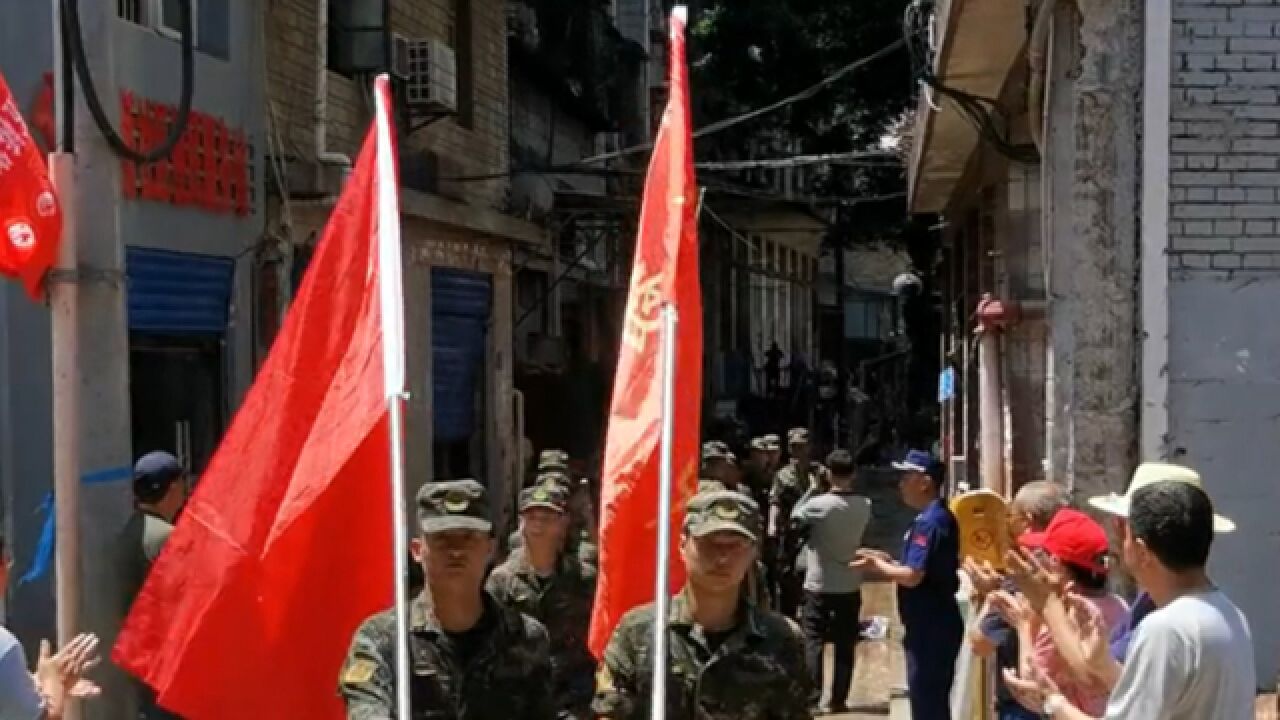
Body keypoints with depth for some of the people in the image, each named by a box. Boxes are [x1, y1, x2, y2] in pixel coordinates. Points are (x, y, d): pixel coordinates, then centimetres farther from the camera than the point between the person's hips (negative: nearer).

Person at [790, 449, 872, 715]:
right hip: (850, 586, 3)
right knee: (845, 645, 9)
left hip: (818, 585, -3)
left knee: (812, 641, 4)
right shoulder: (865, 506, -3)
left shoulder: (819, 503, -16)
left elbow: (795, 516, 1)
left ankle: (811, 697, -1)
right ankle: (838, 699, 11)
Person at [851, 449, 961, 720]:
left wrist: (878, 566, -9)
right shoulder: (939, 516, 12)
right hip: (934, 625, 10)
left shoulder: (928, 521, -20)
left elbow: (912, 576, -25)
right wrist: (886, 561, 10)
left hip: (930, 629, -10)